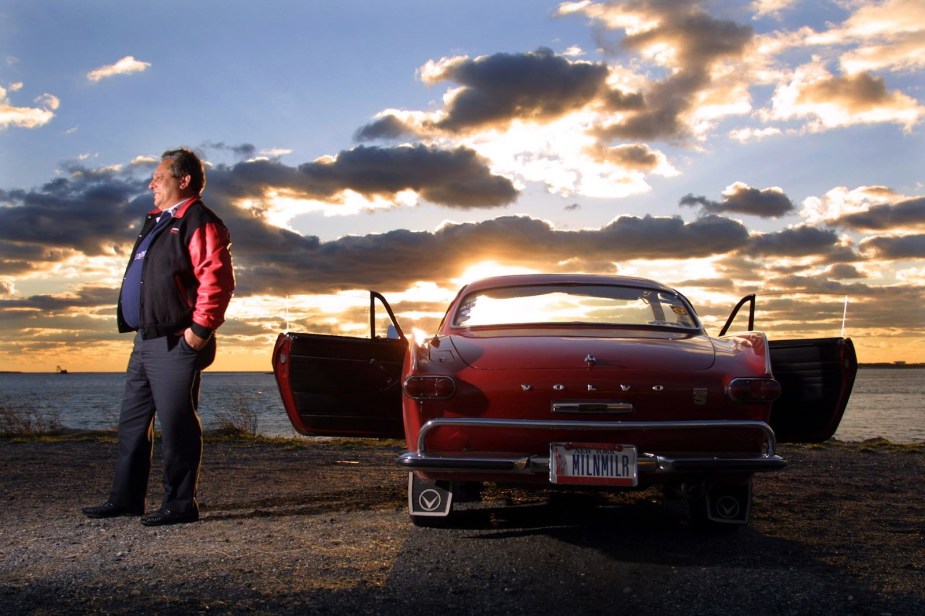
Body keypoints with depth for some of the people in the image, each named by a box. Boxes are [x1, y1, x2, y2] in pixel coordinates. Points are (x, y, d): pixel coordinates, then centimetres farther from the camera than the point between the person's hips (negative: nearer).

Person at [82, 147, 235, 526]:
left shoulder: (199, 223, -10)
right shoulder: (156, 223, 22)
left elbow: (217, 280, -21)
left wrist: (200, 328, -21)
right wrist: (137, 327, 22)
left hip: (175, 343, -10)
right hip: (146, 340, 11)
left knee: (176, 424, -5)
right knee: (132, 421, 14)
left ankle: (179, 504, 4)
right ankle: (126, 499, 23)